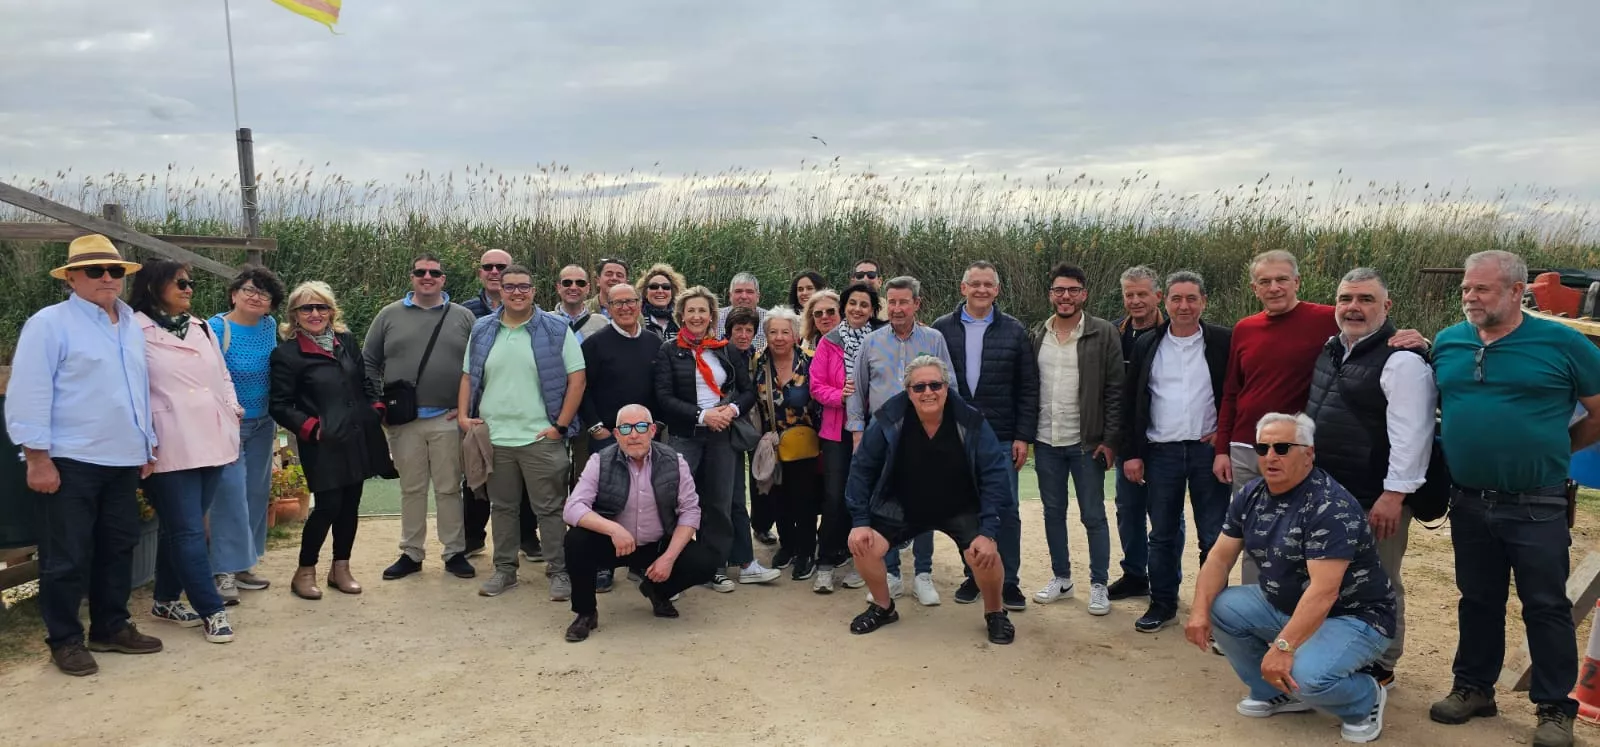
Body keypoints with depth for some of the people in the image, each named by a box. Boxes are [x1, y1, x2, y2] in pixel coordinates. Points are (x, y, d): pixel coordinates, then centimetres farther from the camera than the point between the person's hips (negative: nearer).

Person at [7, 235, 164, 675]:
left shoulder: (132, 326, 13)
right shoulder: (50, 323, -8)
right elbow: (29, 393, -12)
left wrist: (148, 444, 19)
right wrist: (37, 457, -15)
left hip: (123, 460, 7)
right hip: (69, 462, -6)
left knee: (118, 547, 13)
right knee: (67, 556, 2)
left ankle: (111, 627, 26)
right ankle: (65, 641, 14)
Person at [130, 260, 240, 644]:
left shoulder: (201, 328, 17)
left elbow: (223, 375, 22)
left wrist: (233, 409, 9)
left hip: (210, 442, 7)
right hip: (170, 447, -6)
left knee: (180, 527, 15)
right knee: (188, 530, -3)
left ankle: (166, 599, 27)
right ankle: (211, 610, 3)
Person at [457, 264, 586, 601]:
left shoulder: (556, 329, -3)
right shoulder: (482, 330, 9)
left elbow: (577, 378, -6)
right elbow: (468, 377, 15)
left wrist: (561, 425, -10)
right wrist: (464, 415, 1)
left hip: (542, 437, -4)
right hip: (493, 437, 4)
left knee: (549, 508, 1)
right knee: (502, 507, 14)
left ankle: (559, 571, 11)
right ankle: (504, 570, 25)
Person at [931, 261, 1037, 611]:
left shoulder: (1014, 331, 1)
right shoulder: (942, 329, 2)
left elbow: (1028, 388, 1)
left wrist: (1023, 436, -4)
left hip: (1002, 437, -1)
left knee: (1006, 510, 3)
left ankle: (1009, 581, 14)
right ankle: (974, 575, 22)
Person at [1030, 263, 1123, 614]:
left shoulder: (1103, 333, -5)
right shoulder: (1037, 335, 6)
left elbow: (1115, 390, -6)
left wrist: (1110, 439, -10)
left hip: (1087, 442, -4)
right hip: (1046, 442, 4)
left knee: (1093, 516, 4)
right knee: (1053, 512, 13)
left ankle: (1098, 585, 17)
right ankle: (1061, 577, 27)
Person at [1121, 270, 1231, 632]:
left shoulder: (1224, 342, -1)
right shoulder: (1147, 345, 6)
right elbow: (1132, 402, 6)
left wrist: (1225, 433, -5)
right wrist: (1132, 453, 2)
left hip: (1208, 450, -2)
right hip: (1161, 452, 2)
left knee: (1213, 535, 3)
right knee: (1162, 534, 9)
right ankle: (1162, 604, 20)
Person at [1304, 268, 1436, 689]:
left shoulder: (1401, 360, -16)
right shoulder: (1330, 350, 12)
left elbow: (1411, 434, -21)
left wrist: (1394, 495, -24)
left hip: (1373, 501, -8)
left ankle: (1380, 669, 19)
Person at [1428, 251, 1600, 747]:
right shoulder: (1447, 343, 4)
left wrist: (1554, 449, 3)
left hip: (1536, 508, -3)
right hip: (1469, 503, 4)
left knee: (1546, 607, 5)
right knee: (1478, 601, 15)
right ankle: (1473, 688, 28)